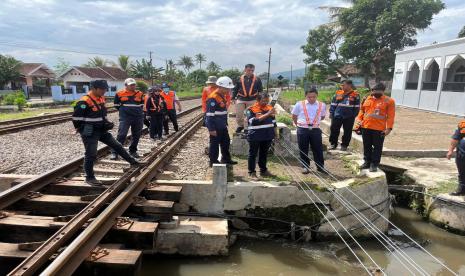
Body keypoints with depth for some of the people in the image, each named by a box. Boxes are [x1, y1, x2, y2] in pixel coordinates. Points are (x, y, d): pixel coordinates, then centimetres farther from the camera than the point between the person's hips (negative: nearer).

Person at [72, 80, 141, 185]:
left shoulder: (101, 99, 7)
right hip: (90, 133, -8)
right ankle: (90, 178, 13)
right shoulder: (85, 101, -20)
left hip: (101, 130, 8)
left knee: (117, 145, 11)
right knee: (91, 155, -1)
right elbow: (76, 117, -17)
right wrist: (82, 130, -8)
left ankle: (133, 162, 20)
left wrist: (106, 123, 11)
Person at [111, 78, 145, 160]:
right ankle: (114, 152, -4)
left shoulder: (140, 94, 4)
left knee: (136, 135, 9)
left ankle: (133, 151, 25)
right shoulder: (119, 94, -2)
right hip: (125, 118, -3)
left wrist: (138, 111, 10)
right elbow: (116, 105, 9)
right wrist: (124, 110, 7)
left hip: (138, 117, 3)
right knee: (121, 135, -10)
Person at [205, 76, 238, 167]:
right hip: (215, 127, -10)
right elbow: (209, 115, -22)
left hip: (222, 126, 10)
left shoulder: (222, 96, 10)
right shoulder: (213, 98, -20)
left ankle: (226, 159, 33)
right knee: (215, 144, 3)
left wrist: (225, 123, 21)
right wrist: (211, 129, -23)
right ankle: (213, 162, 17)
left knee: (226, 142, 18)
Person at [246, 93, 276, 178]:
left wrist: (275, 133, 18)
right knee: (253, 154, 4)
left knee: (264, 153, 16)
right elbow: (254, 121, -25)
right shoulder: (251, 110, -10)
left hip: (268, 136, 6)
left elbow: (273, 121, 18)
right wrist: (267, 114, -28)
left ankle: (263, 170, 29)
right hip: (255, 136, -5)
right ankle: (251, 172, 12)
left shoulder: (269, 108, 8)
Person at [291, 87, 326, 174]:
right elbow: (294, 116, 7)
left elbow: (322, 117, 17)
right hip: (302, 130, -1)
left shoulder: (322, 105, 0)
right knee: (303, 149, 7)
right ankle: (305, 166, 22)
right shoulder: (299, 104, -6)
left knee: (318, 149, 8)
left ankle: (320, 166, 22)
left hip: (315, 130, 1)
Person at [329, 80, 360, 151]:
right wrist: (331, 113, 2)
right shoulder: (338, 93, 5)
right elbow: (333, 104, 9)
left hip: (349, 118, -1)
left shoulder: (355, 95, -1)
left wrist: (354, 115, -4)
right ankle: (333, 144, 19)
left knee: (347, 132, 7)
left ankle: (344, 145, 19)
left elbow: (357, 107, 2)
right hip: (337, 116, 2)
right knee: (334, 130, 5)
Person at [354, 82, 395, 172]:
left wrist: (389, 128, -13)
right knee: (367, 146, 13)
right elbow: (362, 111, 15)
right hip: (365, 127, 4)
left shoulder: (389, 101, -4)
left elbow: (390, 116, -7)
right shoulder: (366, 99, 7)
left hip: (379, 129, -4)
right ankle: (367, 162, 26)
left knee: (377, 147, 4)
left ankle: (374, 164, 14)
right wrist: (358, 121, 5)